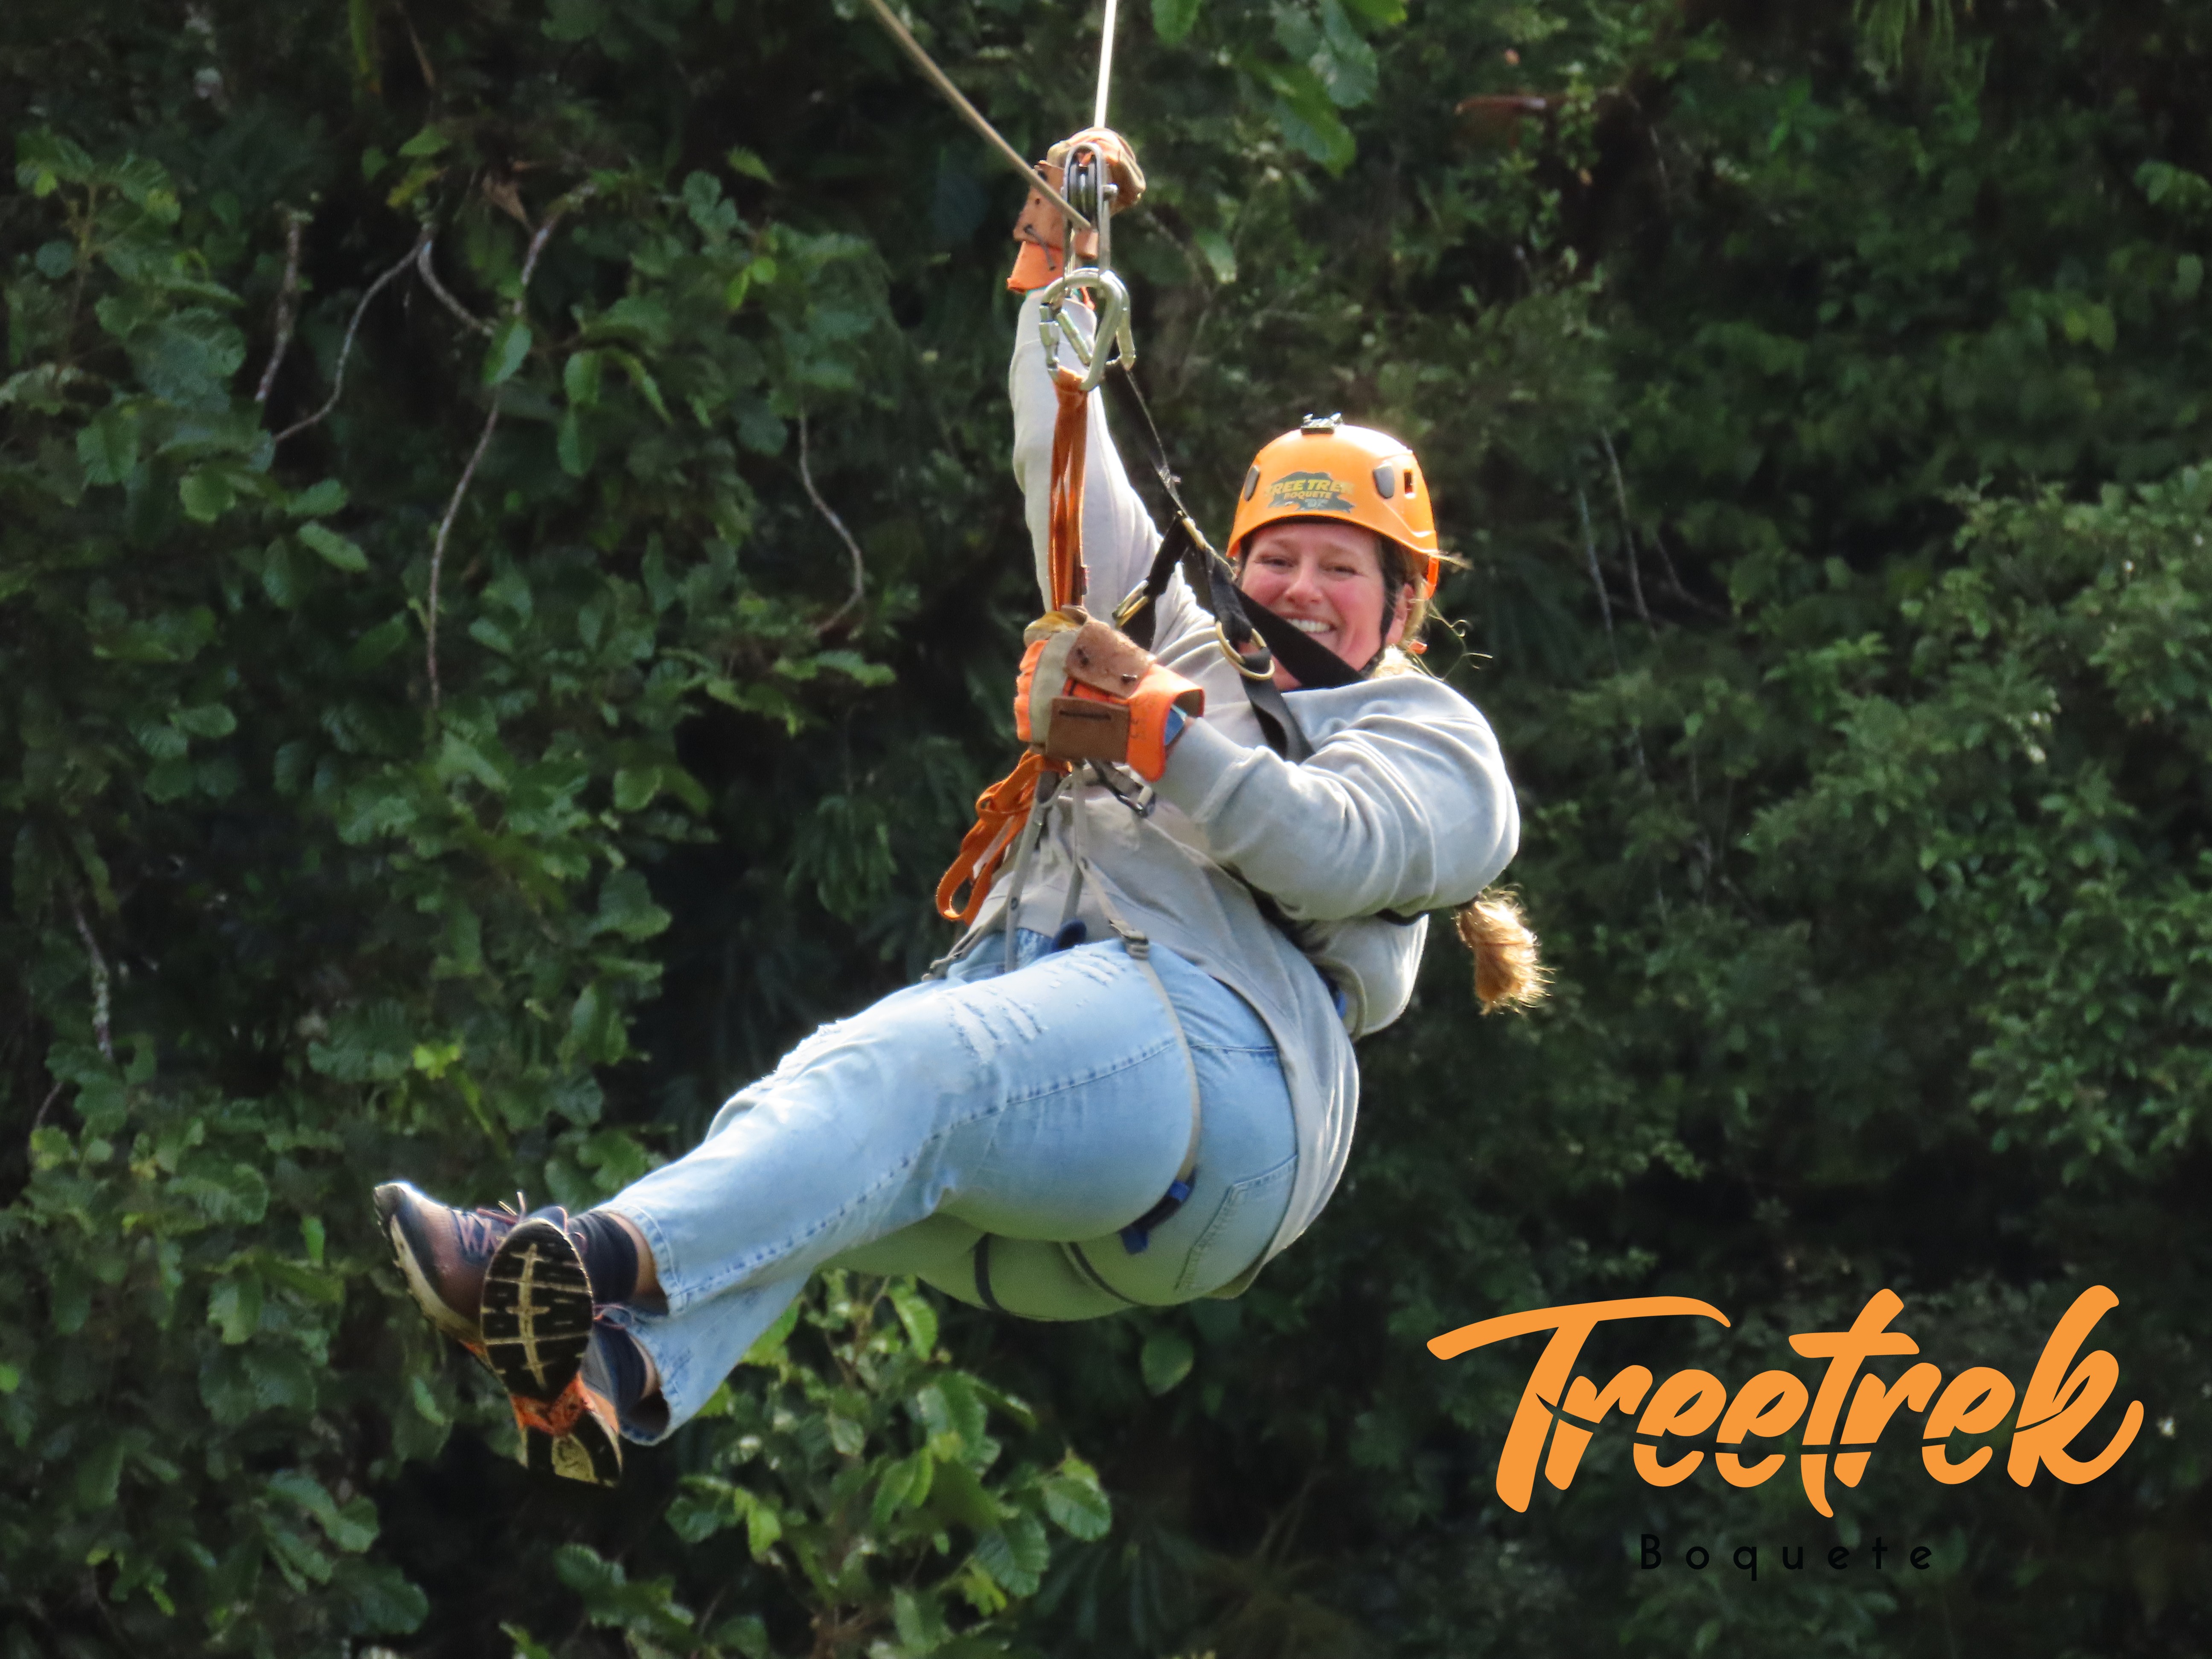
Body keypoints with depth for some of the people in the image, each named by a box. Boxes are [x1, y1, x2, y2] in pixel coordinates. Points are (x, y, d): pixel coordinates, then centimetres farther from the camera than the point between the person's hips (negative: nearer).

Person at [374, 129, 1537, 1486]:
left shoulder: (1432, 737, 20)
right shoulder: (1188, 654, 40)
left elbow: (1330, 850, -1)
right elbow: (1071, 491, 39)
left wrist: (1159, 742, -12)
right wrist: (1058, 267, 34)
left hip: (1199, 1036, -6)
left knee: (899, 1069, -38)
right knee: (788, 1113, -30)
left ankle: (606, 1262, -63)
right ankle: (619, 1376, -59)